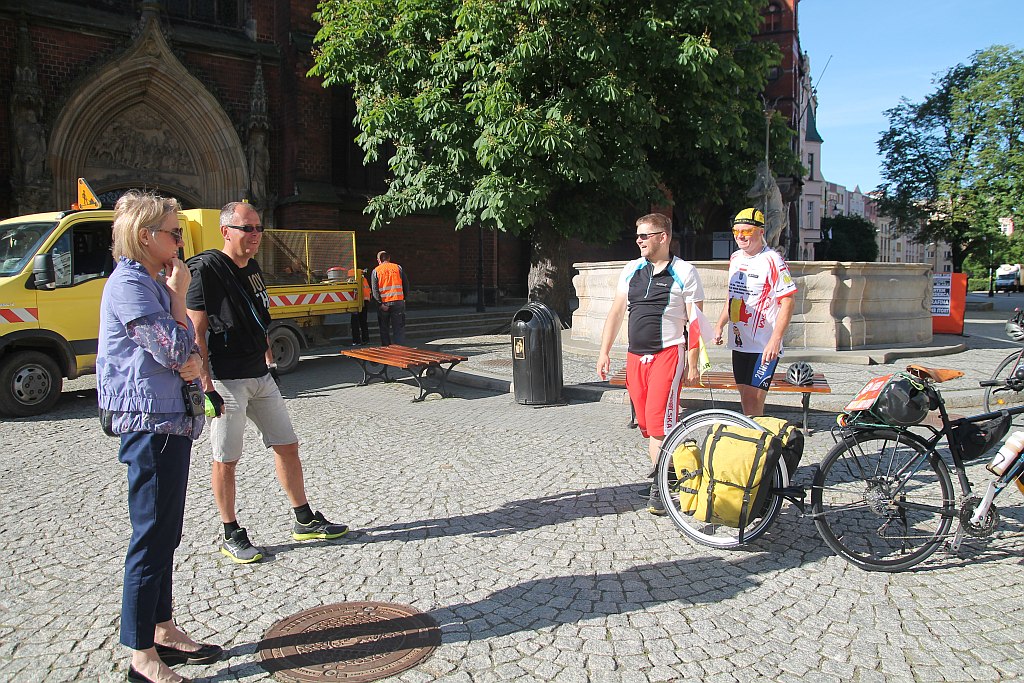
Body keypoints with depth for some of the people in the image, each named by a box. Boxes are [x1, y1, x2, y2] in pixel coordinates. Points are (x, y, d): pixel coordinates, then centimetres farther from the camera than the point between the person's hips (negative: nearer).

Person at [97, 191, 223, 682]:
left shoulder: (154, 283, 16)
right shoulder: (129, 285, -13)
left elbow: (186, 351, 13)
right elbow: (172, 350, -16)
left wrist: (193, 362, -9)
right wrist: (179, 295, -7)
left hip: (172, 421, 10)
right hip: (149, 423, -10)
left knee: (165, 535, 16)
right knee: (152, 538, -3)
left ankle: (162, 631, 28)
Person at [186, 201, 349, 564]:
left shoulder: (252, 268, 12)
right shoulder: (206, 269, -12)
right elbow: (196, 332, -15)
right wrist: (205, 384, -19)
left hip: (260, 375, 8)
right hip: (226, 380, -8)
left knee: (287, 445, 12)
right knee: (226, 460, 3)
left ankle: (305, 520, 24)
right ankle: (232, 535, 17)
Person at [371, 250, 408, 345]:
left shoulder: (376, 271, 2)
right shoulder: (398, 268, 6)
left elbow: (374, 289, -7)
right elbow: (406, 284, 3)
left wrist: (381, 304, -10)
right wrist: (404, 298, 10)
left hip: (383, 303, 0)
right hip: (398, 302, 1)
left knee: (384, 329, 11)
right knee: (399, 328, 3)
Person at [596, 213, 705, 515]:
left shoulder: (684, 272, -2)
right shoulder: (631, 270, 11)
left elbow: (694, 322, -3)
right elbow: (616, 313, 14)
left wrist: (692, 363, -8)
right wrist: (604, 352, 8)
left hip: (668, 354, -5)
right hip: (635, 355, 6)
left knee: (659, 422, -11)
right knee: (645, 423, 8)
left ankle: (659, 489, -2)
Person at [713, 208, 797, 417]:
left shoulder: (772, 260, -12)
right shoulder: (735, 258, 11)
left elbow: (788, 301, -14)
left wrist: (775, 340, -21)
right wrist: (720, 325, 15)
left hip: (764, 347, -7)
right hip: (739, 343, 7)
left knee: (754, 403, -8)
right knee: (745, 398, 13)